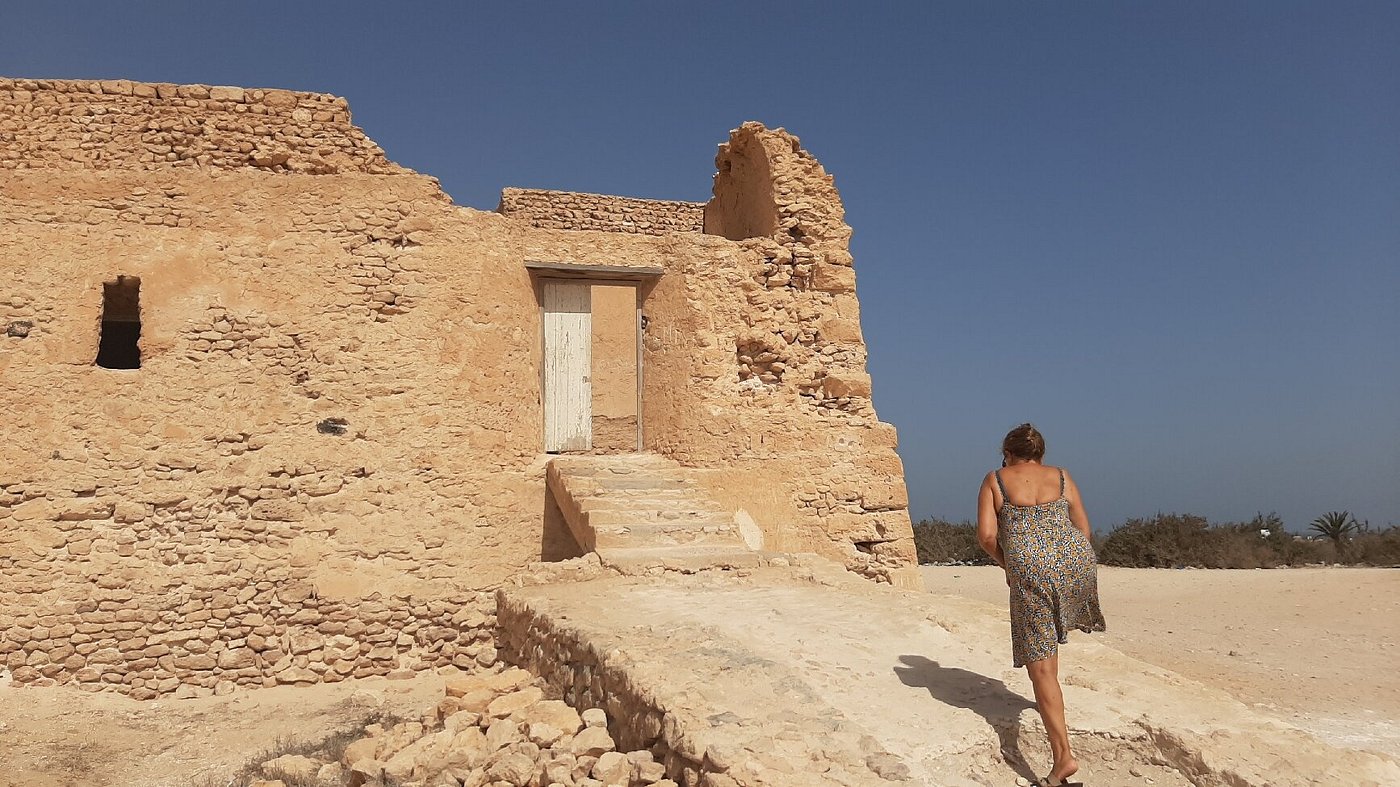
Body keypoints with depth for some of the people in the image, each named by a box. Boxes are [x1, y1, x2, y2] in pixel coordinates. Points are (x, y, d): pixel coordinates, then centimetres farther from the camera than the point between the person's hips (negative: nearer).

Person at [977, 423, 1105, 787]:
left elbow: (986, 535, 0)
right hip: (1077, 560, 4)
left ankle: (1063, 755, -3)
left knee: (1041, 667, 1)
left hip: (1030, 570, -4)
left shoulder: (995, 480, 10)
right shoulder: (1062, 477, 16)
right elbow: (1084, 531, 15)